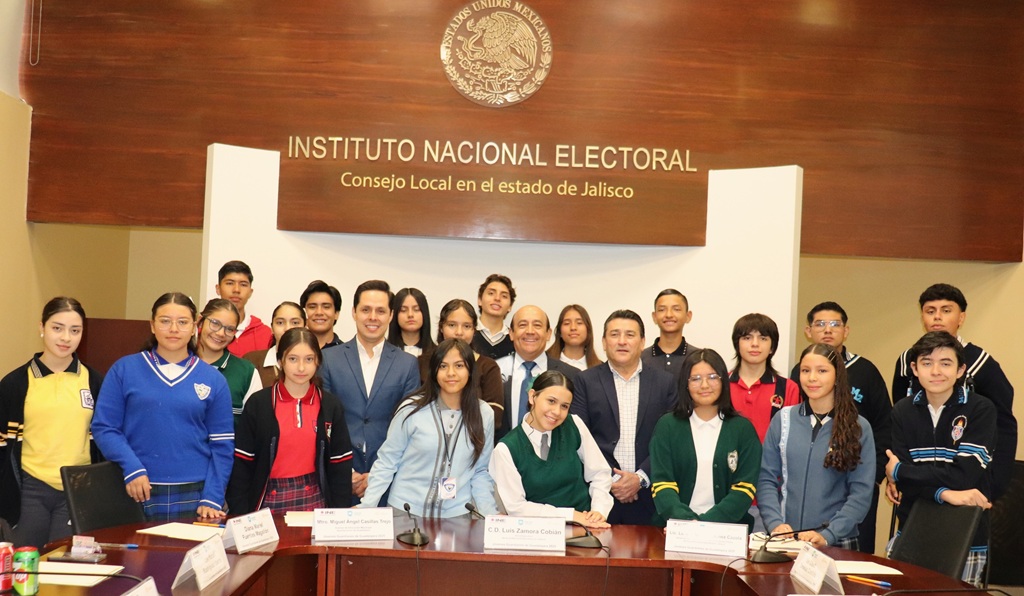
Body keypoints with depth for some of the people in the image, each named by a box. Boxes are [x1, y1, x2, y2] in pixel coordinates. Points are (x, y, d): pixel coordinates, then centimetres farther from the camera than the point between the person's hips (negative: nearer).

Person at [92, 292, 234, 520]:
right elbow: (104, 427, 0)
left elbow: (222, 445, 3)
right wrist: (132, 468, -13)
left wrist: (212, 499, -5)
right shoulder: (124, 369, 3)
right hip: (138, 494, 0)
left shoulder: (213, 379, 4)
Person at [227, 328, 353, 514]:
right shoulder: (258, 404, -2)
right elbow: (242, 464, -1)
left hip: (314, 499, 1)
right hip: (270, 499, -1)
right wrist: (241, 516, -5)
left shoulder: (331, 406, 3)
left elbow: (340, 466, 4)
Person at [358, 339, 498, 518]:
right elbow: (386, 462, 0)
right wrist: (367, 505, -8)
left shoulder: (484, 414, 1)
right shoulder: (412, 409, -6)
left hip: (456, 515, 2)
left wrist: (489, 514, -2)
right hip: (406, 511, -2)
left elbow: (479, 472, 7)